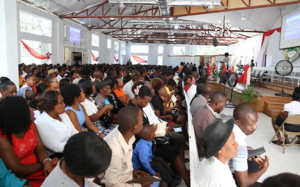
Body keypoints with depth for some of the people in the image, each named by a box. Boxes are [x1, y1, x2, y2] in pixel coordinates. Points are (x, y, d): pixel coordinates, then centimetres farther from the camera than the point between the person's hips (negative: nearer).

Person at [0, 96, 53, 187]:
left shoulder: (30, 125, 1)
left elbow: (40, 149, -1)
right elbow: (18, 171, -19)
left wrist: (47, 161, -21)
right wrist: (44, 163, -9)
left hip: (41, 170, 7)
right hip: (22, 179, -6)